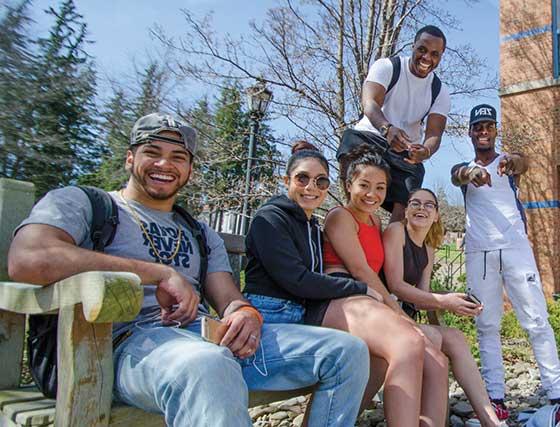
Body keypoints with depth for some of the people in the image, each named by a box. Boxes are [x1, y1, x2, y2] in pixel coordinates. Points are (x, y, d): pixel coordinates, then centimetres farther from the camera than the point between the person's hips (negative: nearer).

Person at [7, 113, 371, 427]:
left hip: (211, 336, 6)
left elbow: (227, 298, 16)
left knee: (348, 350, -8)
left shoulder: (202, 234, 28)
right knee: (206, 367, -43)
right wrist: (160, 273, -11)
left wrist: (246, 313, -12)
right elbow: (27, 261, -10)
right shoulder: (77, 202, 11)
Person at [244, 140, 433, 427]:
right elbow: (297, 281, -13)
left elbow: (316, 281, 15)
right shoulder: (270, 217, -3)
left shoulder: (312, 227, 23)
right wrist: (362, 290, -7)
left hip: (306, 312, 8)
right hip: (274, 314, -8)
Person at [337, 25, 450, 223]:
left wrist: (425, 151, -34)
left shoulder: (440, 92, 5)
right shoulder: (387, 66, -5)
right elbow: (369, 103, -24)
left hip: (407, 150, 3)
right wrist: (387, 129, -46)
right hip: (371, 135, -3)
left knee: (404, 208, -14)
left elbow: (434, 133, -7)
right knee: (352, 140, -37)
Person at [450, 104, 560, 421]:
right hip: (479, 253, 1)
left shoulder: (510, 160, 10)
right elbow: (457, 178, -13)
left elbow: (524, 163, -15)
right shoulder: (464, 169, 13)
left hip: (515, 247, -1)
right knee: (487, 326, 1)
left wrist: (513, 162, -41)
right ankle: (496, 396, 5)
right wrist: (473, 173, -38)